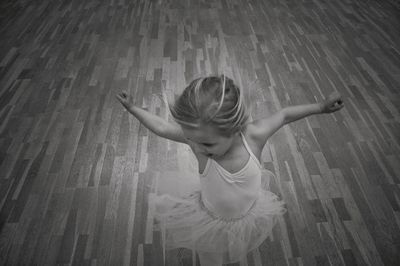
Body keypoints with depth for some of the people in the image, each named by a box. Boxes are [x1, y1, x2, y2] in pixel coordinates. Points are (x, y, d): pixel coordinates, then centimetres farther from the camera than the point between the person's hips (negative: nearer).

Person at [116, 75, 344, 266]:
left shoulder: (254, 135, -34)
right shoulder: (199, 136, -34)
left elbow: (284, 115, -16)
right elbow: (161, 127, -19)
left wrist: (321, 107, -5)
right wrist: (132, 108, -8)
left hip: (249, 217, 2)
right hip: (211, 222, -2)